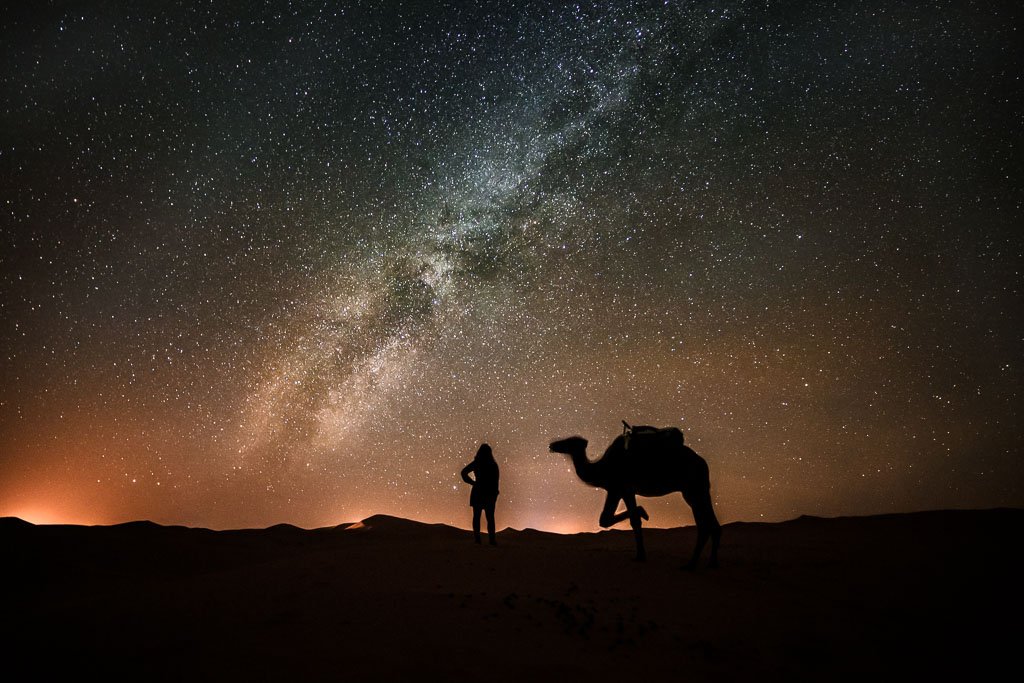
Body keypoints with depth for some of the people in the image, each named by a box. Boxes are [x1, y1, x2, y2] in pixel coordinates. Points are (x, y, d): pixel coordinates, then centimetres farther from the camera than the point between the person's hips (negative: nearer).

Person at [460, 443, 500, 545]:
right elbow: (496, 481, -3)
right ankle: (491, 538, -2)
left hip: (477, 493, 1)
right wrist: (495, 494, 5)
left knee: (476, 516, 6)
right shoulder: (493, 465, -3)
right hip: (490, 494, 0)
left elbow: (464, 472, -9)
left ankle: (477, 537, 1)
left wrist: (472, 482, -1)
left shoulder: (476, 463, 0)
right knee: (490, 517, 4)